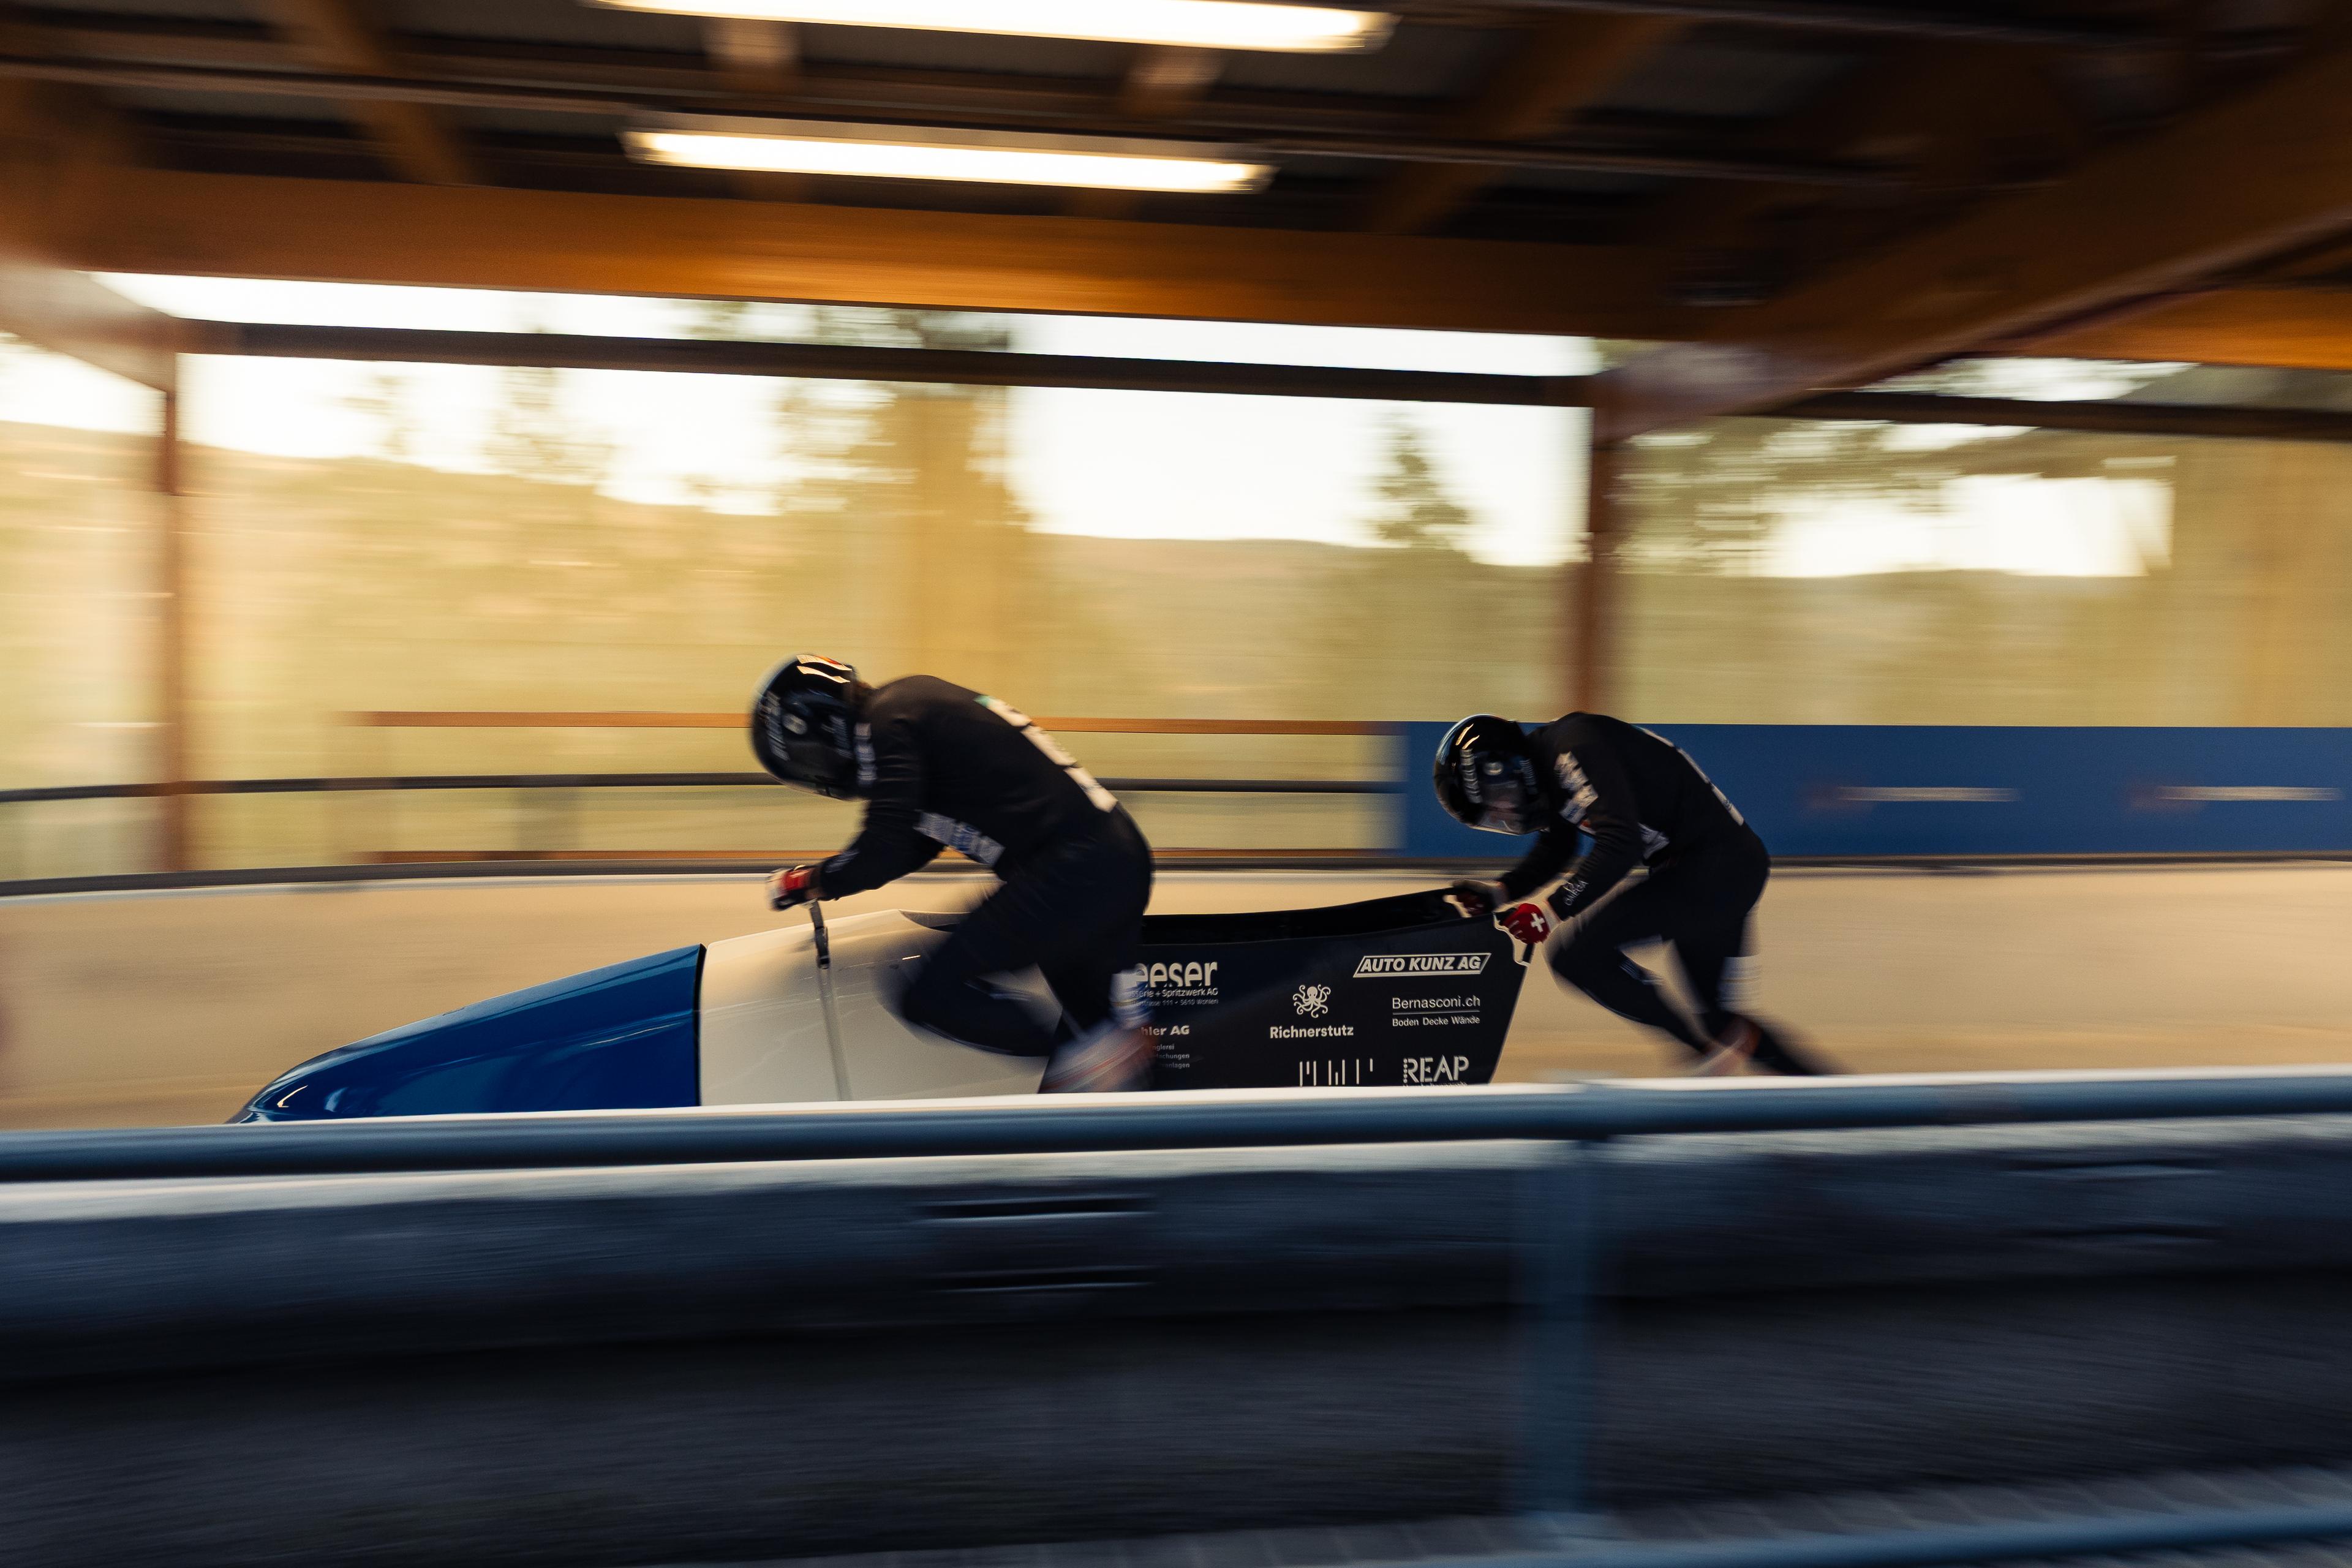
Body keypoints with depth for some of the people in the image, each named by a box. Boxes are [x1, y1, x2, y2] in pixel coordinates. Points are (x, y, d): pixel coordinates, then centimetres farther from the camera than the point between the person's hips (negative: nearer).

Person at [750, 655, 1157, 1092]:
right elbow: (917, 845, 26)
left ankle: (1083, 1058, -7)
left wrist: (811, 883, 2)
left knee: (933, 995, -10)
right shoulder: (913, 700, 22)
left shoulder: (884, 720, -8)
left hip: (1071, 872, -10)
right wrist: (825, 878, 22)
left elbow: (886, 849, -14)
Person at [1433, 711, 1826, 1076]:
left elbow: (1620, 843, -27)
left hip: (1717, 865, -10)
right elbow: (1552, 853, 20)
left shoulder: (1572, 746, -18)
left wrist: (1552, 910, -25)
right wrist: (1500, 892, 4)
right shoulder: (1548, 768, 13)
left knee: (1577, 951, -15)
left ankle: (1710, 1043, -7)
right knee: (1718, 1017, 18)